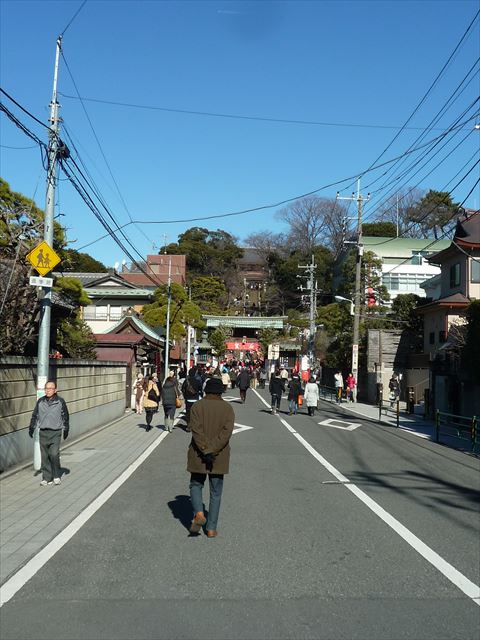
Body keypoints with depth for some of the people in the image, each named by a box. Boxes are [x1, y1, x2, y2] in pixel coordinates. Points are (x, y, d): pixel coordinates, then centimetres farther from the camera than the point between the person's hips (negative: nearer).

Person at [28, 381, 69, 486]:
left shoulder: (60, 401, -1)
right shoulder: (40, 401, 5)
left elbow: (65, 416, 7)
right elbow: (35, 415, 13)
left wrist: (66, 429, 6)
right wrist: (31, 427, 6)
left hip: (55, 432, -3)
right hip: (43, 432, 3)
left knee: (54, 454, -11)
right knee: (44, 456, 5)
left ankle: (56, 476, 6)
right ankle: (47, 478, 14)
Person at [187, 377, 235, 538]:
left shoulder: (197, 406, -3)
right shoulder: (227, 408, -1)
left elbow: (196, 430, -15)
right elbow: (226, 431, -14)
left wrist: (205, 451, -18)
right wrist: (212, 450, -18)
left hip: (198, 455, -1)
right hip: (220, 457, 1)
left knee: (196, 485, 17)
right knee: (216, 492, 11)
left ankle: (199, 514, -7)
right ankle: (211, 528, 11)